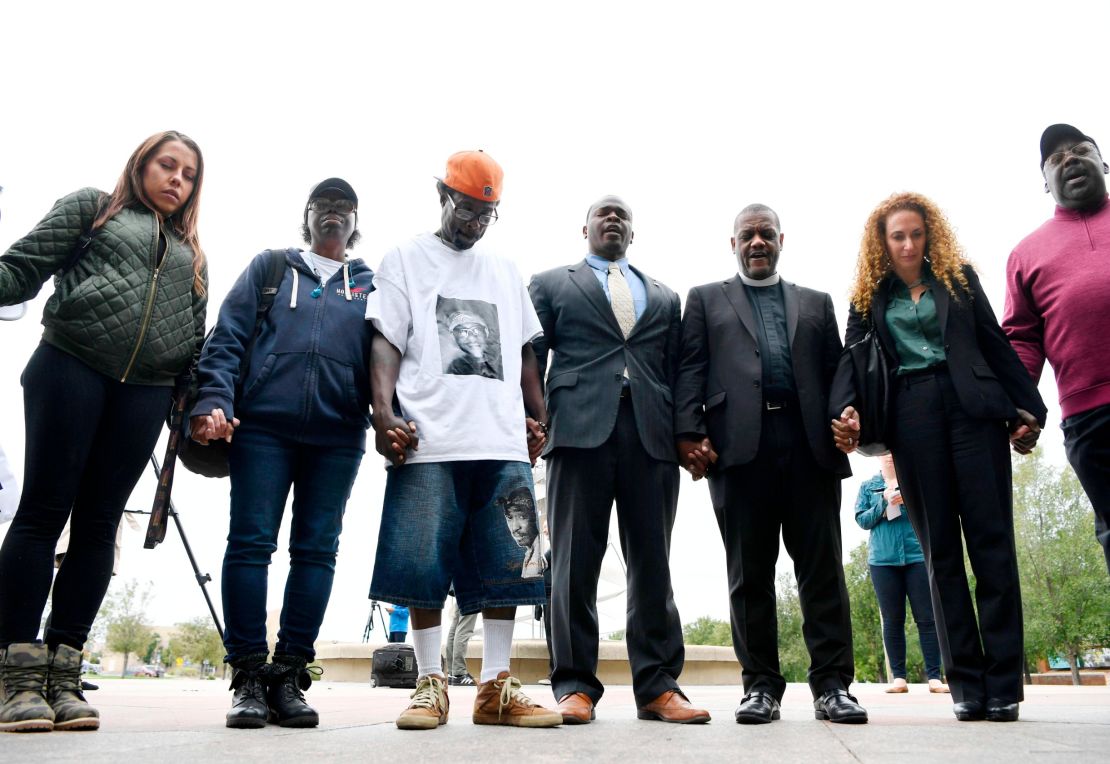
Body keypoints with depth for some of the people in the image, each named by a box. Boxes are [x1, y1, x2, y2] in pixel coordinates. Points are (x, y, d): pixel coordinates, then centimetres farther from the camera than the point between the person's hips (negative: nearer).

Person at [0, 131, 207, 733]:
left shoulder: (192, 255, 24)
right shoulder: (91, 208, 15)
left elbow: (197, 339, 19)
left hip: (146, 390, 3)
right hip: (70, 365, -3)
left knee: (98, 522, 0)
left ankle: (62, 673, 3)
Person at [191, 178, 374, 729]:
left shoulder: (371, 285, 18)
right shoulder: (270, 267, 16)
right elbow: (228, 337, 7)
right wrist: (213, 400, -9)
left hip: (337, 435, 1)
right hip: (262, 423, -1)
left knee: (316, 549, -1)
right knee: (250, 542, -4)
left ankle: (289, 676, 7)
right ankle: (248, 676, 4)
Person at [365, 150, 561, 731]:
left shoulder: (506, 272, 23)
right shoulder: (406, 260, 12)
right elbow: (386, 342, 2)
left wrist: (540, 419, 11)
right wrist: (384, 411, -13)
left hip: (504, 443, 4)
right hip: (428, 442, -3)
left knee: (505, 566, 2)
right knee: (424, 566, -3)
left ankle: (496, 688, 10)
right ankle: (429, 684, 10)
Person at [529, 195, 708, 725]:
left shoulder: (664, 298, 24)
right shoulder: (551, 285, 17)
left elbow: (679, 373, 17)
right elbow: (530, 358, 8)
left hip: (653, 435, 3)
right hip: (580, 429, -2)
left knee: (652, 561, 1)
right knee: (575, 560, -3)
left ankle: (657, 686, 6)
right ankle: (576, 685, 3)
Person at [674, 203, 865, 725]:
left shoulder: (815, 303, 24)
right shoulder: (706, 299, 18)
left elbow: (836, 370, 15)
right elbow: (690, 370, 7)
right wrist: (689, 433, -7)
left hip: (810, 444, 2)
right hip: (741, 444, -1)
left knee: (822, 566, -1)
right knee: (749, 572, 1)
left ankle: (831, 684, 5)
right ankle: (761, 685, 9)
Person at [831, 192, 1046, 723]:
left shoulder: (959, 278, 15)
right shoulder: (870, 297, 14)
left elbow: (996, 345, 11)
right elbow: (852, 357, 3)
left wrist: (1026, 409, 4)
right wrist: (845, 409, -16)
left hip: (972, 408, 0)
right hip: (911, 417, 0)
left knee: (991, 539, -4)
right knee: (939, 549, 1)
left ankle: (1003, 683, 2)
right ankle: (967, 684, 6)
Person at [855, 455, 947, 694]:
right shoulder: (867, 486, 12)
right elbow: (861, 520, 4)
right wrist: (884, 502, -11)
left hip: (918, 555, 0)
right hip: (883, 559, 1)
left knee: (927, 617, -3)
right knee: (892, 620, 2)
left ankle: (934, 676, 0)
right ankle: (898, 677, 5)